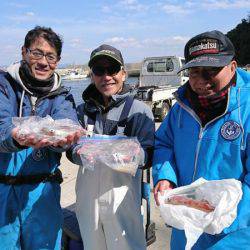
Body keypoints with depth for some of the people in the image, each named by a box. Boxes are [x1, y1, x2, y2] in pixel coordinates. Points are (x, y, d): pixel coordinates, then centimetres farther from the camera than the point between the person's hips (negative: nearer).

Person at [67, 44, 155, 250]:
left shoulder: (139, 110, -6)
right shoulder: (84, 110, 6)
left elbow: (148, 154, -9)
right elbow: (71, 151, 6)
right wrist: (80, 153, -17)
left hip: (122, 196, -4)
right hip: (87, 194, 4)